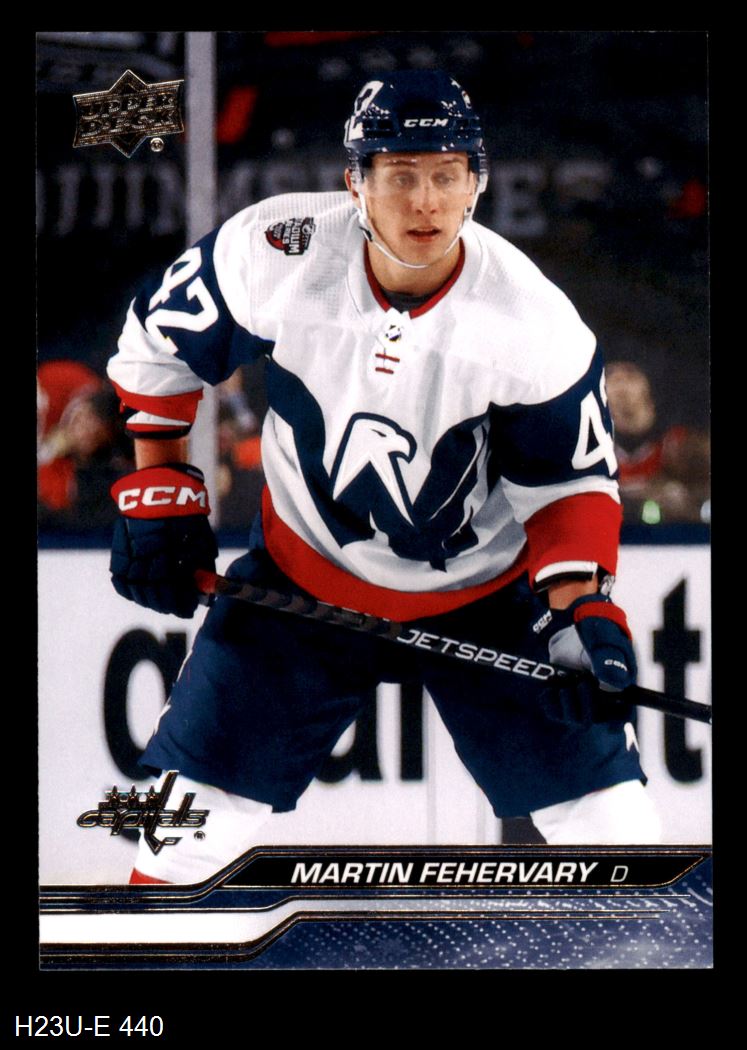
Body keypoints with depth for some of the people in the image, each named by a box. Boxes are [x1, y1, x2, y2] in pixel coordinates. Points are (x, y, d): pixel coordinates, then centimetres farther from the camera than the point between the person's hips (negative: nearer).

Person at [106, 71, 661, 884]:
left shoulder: (533, 323, -23)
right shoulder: (279, 252, -21)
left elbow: (571, 480, -13)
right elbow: (162, 338, -3)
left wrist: (576, 610, -28)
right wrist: (158, 488, -2)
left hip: (485, 596, -1)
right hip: (304, 580, 1)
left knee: (602, 813, -4)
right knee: (194, 813, -1)